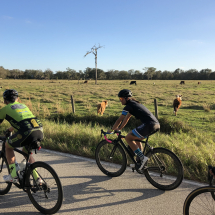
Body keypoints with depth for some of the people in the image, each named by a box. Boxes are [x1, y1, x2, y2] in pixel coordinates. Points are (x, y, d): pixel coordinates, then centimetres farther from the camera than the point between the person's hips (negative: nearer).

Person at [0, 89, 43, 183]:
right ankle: (37, 179, 26)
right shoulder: (23, 106, 32)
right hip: (40, 131, 6)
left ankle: (14, 176, 22)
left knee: (8, 146, 23)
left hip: (27, 132, -6)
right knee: (26, 152, 30)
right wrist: (9, 130, 62)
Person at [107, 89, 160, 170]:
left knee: (128, 138, 2)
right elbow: (126, 118, 32)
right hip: (156, 124, 10)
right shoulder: (135, 104, 25)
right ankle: (139, 161, 25)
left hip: (149, 125, -10)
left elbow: (119, 120, 1)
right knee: (136, 139, 25)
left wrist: (111, 130, 13)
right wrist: (119, 128, 36)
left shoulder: (128, 106, -2)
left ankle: (142, 157, -1)